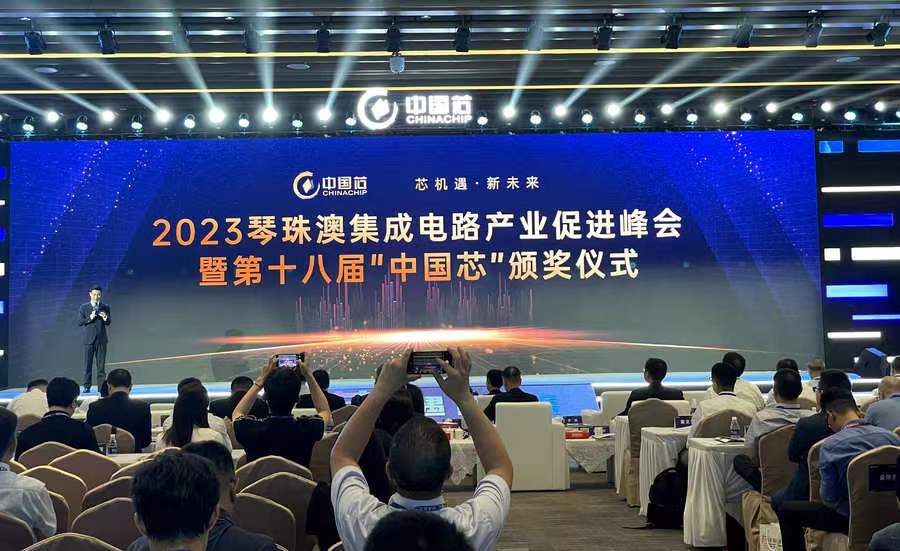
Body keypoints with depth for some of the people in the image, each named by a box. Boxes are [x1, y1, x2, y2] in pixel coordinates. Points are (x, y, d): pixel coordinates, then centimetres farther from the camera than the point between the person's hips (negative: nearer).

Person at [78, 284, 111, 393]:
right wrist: (89, 318, -17)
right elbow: (79, 322, -1)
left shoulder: (105, 307, 8)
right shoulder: (83, 307, 5)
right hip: (89, 339, -1)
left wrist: (106, 318, -17)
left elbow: (109, 323, 5)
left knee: (101, 364, 0)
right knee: (88, 364, 1)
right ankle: (87, 387, 5)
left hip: (101, 339, 1)